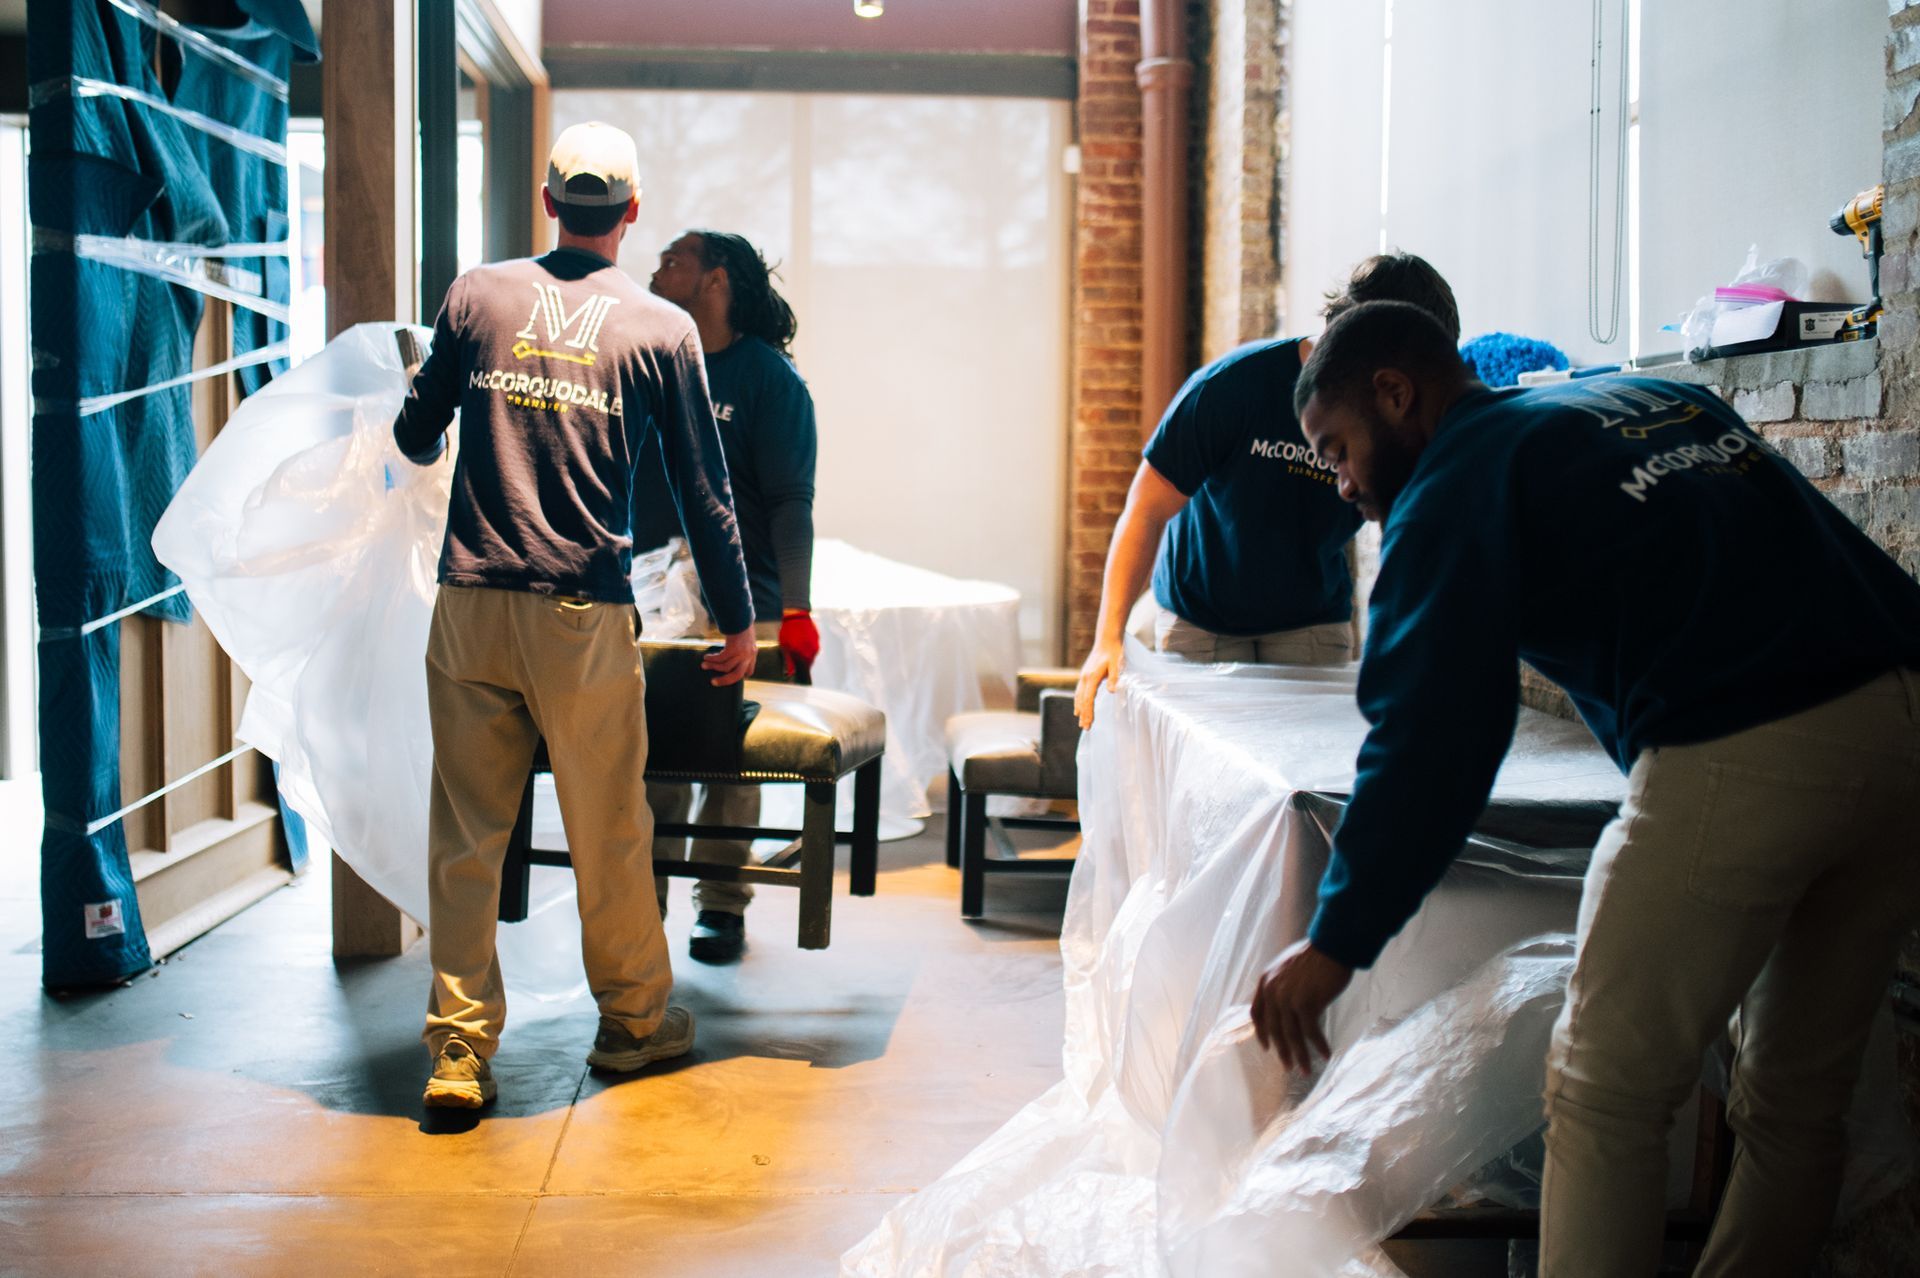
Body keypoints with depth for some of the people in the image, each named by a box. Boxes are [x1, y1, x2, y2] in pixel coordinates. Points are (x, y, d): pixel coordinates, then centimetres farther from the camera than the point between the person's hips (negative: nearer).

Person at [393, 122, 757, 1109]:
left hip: (470, 607, 2)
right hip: (584, 617, -2)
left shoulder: (476, 295, 5)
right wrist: (736, 621, 14)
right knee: (609, 831, 11)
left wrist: (434, 445, 40)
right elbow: (703, 492, 4)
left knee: (466, 833, 7)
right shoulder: (661, 328, 1)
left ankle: (460, 1046, 8)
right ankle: (634, 1018, 27)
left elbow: (416, 436, 15)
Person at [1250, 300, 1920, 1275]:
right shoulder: (1663, 397, 26)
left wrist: (1337, 941, -3)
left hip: (1742, 755, -8)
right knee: (1799, 1097, 18)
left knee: (1607, 1095, 3)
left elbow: (1432, 733, -6)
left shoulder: (1460, 479, 3)